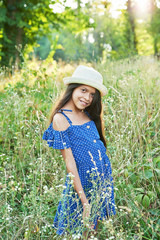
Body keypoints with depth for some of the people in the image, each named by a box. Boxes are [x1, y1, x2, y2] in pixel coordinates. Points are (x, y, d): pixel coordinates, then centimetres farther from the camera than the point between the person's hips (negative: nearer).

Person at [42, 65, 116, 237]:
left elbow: (98, 147, 10)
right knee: (80, 230, 12)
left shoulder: (89, 115, 5)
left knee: (97, 228, 20)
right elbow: (69, 161, -18)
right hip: (82, 181, -6)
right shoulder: (60, 118, -16)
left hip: (104, 178, 6)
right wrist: (85, 201, -18)